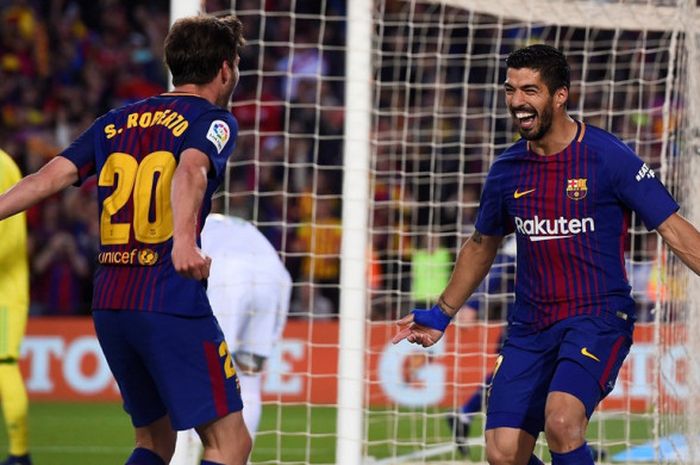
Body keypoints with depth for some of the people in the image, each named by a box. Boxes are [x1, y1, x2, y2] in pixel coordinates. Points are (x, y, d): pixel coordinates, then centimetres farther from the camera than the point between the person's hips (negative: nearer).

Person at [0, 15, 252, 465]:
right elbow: (191, 170, -22)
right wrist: (184, 239, -39)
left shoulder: (118, 121, 17)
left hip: (109, 305, 7)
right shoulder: (213, 120, 0)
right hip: (173, 304, -7)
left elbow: (49, 177, 6)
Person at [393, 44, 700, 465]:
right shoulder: (507, 171, 6)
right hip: (530, 327, 5)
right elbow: (482, 245, 23)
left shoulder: (608, 158, -9)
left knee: (561, 421, -30)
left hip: (598, 319, -5)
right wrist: (441, 315, 26)